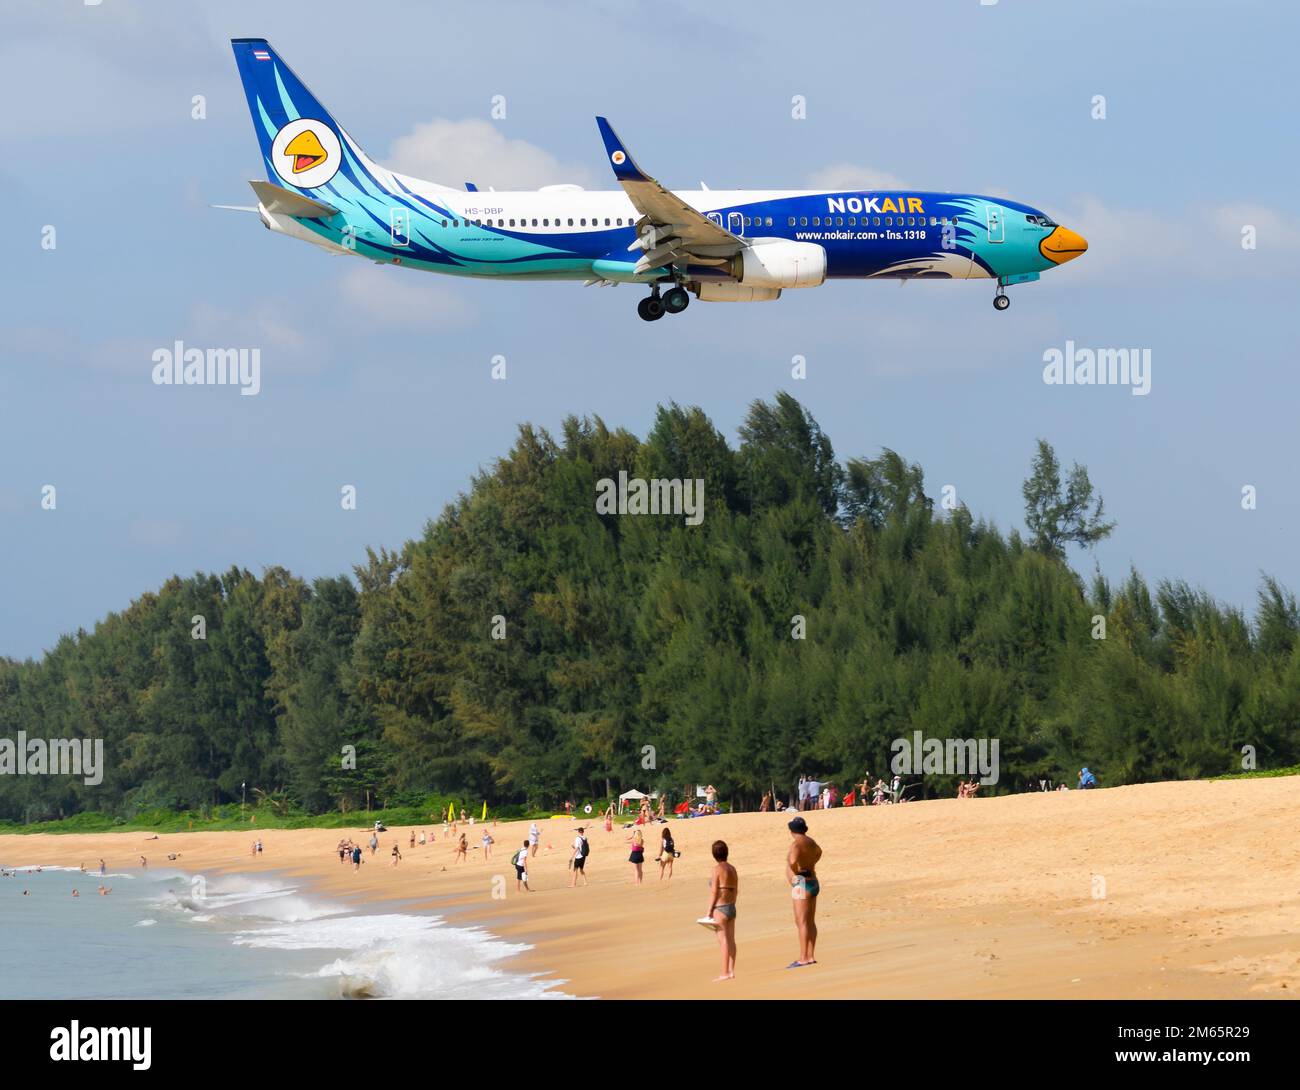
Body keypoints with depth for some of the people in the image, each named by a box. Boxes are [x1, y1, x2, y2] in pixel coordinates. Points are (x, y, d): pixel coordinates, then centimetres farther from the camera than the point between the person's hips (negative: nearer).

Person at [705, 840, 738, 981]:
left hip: (720, 908, -8)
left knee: (723, 940, -6)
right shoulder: (732, 869, 9)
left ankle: (725, 973, -7)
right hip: (732, 907, 8)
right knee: (731, 940, 9)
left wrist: (709, 911, -12)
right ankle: (731, 971, 10)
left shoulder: (717, 869, -13)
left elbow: (714, 892, -15)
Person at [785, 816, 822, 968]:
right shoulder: (810, 841, 12)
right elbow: (818, 852, 37)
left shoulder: (796, 843, -16)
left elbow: (793, 860, -36)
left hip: (801, 885, -9)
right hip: (813, 883, 9)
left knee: (802, 923, -10)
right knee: (810, 923, 12)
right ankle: (810, 956, 15)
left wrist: (795, 872, -17)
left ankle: (803, 958, -13)